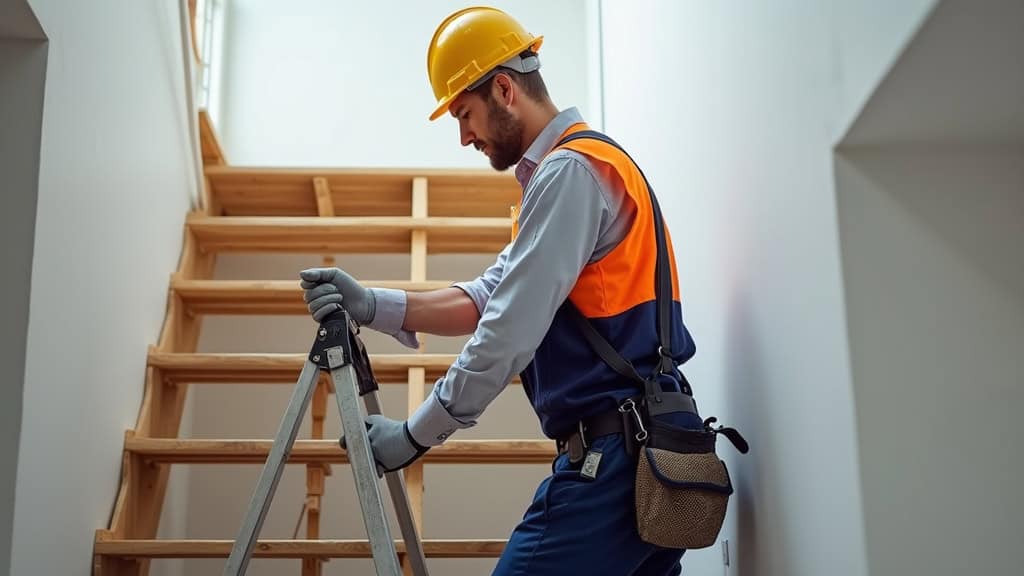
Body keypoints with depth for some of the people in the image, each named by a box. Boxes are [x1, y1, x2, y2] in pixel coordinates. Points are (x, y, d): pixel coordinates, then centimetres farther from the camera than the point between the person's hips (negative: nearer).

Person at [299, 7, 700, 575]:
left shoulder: (569, 171, -12)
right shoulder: (575, 167, 20)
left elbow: (510, 334, -17)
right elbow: (490, 298, 14)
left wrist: (415, 435, -8)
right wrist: (372, 306, 2)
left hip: (611, 455, -10)